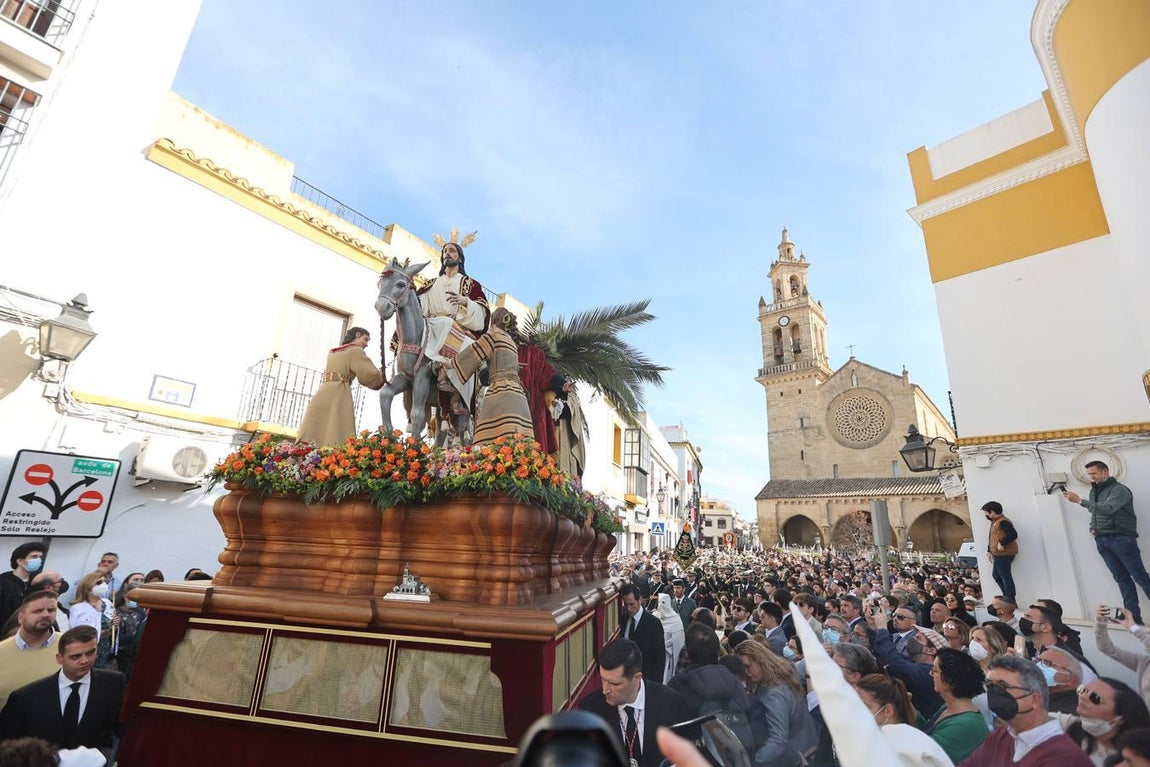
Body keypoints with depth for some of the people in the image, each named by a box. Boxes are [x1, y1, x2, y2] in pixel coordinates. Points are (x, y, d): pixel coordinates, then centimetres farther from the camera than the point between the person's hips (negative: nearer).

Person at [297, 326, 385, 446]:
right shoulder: (355, 351, 4)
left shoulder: (332, 352, 28)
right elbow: (369, 375, -7)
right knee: (335, 438, -16)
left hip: (320, 396, 7)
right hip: (337, 398, -7)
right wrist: (382, 377, 12)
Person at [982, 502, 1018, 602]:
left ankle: (1010, 600, 2)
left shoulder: (1003, 522, -15)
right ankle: (1007, 597, 23)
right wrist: (989, 550, 19)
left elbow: (1013, 534, -27)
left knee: (1005, 576, -4)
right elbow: (991, 537, 22)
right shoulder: (994, 522, 16)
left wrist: (1002, 543, -25)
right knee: (996, 575, 16)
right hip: (998, 555, 10)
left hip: (1004, 554, -10)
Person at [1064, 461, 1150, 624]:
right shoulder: (1094, 491, 15)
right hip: (1102, 540, 6)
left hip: (1121, 538, -6)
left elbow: (1107, 509, -22)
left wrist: (1079, 500, -27)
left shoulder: (1119, 489, -7)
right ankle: (1133, 615, 8)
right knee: (1122, 578, 6)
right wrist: (1092, 528, 6)